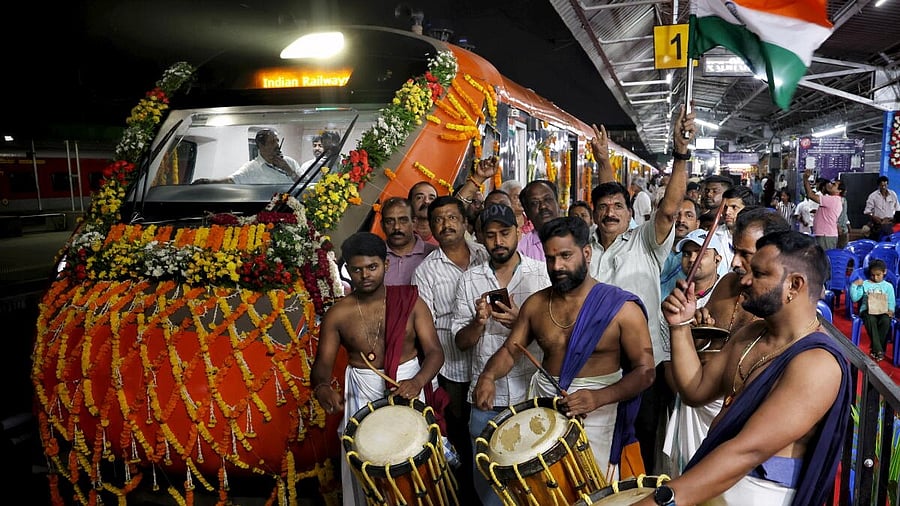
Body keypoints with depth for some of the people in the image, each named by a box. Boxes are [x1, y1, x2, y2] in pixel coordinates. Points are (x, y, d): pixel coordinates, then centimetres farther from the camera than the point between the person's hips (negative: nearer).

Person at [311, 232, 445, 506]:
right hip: (362, 395, 1)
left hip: (408, 388, 0)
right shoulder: (338, 314, -6)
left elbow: (434, 352, -9)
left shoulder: (411, 302, -8)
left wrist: (417, 382, -29)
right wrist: (322, 387, -27)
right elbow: (323, 362, -3)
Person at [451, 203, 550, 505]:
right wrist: (479, 321, -17)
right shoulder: (469, 279, 3)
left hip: (532, 393, -2)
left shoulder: (542, 273, -3)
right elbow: (461, 342, 4)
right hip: (485, 398, 2)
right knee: (487, 479, 13)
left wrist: (520, 323, -20)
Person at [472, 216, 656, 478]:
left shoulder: (621, 307, -10)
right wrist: (488, 376, -13)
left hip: (594, 415, -3)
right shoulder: (535, 304, 5)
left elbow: (645, 371, -10)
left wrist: (600, 397, -26)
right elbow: (510, 349, 9)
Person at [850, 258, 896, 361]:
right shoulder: (864, 284, 9)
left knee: (886, 321, -34)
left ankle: (875, 349, -22)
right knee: (871, 320, -36)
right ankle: (879, 350, -32)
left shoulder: (888, 286, 13)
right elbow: (854, 298, 3)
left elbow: (891, 302, 11)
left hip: (883, 311, 1)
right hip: (867, 311, -1)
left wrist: (891, 310, -10)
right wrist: (854, 285, -7)